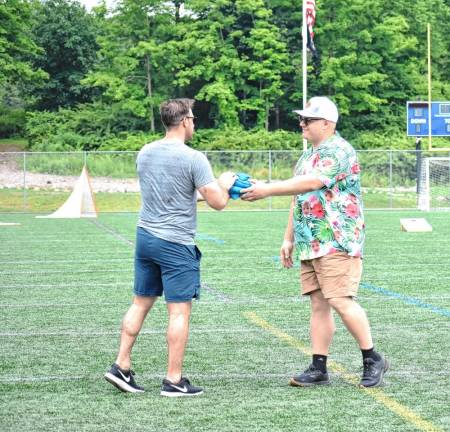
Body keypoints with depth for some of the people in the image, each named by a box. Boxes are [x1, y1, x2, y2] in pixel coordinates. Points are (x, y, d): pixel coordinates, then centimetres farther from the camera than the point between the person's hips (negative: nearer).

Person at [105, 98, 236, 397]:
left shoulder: (145, 153, 7)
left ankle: (122, 367, 16)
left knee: (141, 303, 16)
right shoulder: (193, 159, -14)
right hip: (176, 244, -7)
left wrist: (206, 190, 24)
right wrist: (224, 185, 9)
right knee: (180, 311, 0)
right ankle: (174, 381, 3)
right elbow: (218, 202, -13)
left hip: (146, 235, 7)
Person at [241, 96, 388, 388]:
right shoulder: (308, 156, 20)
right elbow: (298, 200, 26)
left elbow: (311, 183, -24)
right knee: (319, 304, 6)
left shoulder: (339, 151, -11)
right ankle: (319, 369, 7)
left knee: (341, 301, -14)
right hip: (310, 245, 9)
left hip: (338, 243, -9)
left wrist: (267, 190, -22)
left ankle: (373, 360, -1)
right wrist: (289, 238, 21)